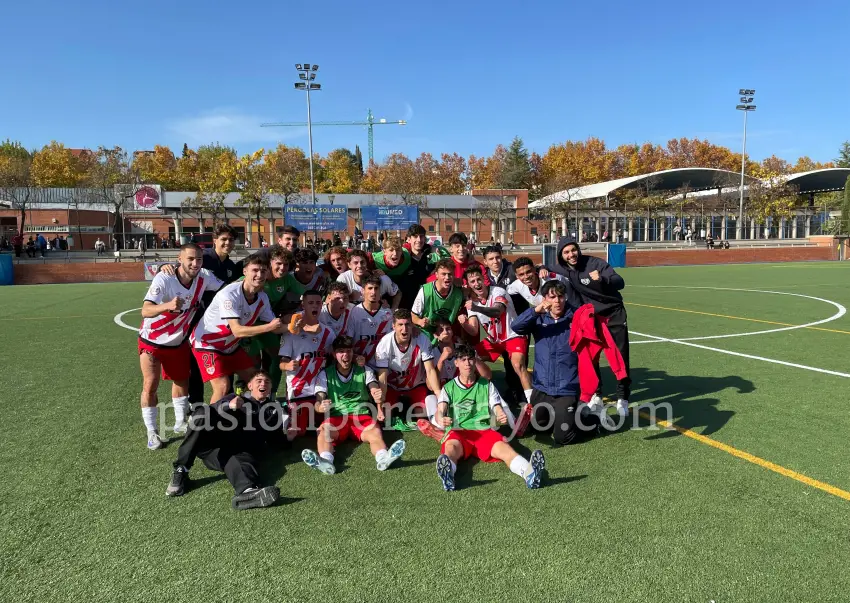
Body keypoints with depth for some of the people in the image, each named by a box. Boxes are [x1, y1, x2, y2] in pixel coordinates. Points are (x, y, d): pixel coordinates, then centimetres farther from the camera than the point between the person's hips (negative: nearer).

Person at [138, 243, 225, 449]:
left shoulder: (204, 277, -18)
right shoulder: (164, 279, -31)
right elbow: (145, 311, -42)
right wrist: (168, 305, -60)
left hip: (178, 341, 5)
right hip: (152, 341, -5)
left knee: (181, 381, 15)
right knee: (150, 385, -6)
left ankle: (180, 423, 33)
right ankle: (152, 432, 10)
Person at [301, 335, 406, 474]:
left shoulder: (365, 371, 8)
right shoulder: (326, 374, 6)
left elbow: (375, 391, -8)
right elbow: (318, 401, -3)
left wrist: (379, 398, -35)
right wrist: (321, 407, -30)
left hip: (362, 416, 0)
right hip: (336, 417, 0)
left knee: (375, 433, -32)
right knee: (323, 432, -33)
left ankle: (383, 458, -60)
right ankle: (326, 462, -60)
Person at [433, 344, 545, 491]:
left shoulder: (487, 385, 19)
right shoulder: (448, 388, 15)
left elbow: (498, 410, 10)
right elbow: (440, 411, -1)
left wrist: (502, 417, -17)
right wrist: (440, 419, -28)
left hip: (484, 430, 1)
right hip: (457, 432, -1)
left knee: (502, 446, -33)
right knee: (451, 446, -38)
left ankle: (529, 472, -62)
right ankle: (447, 475, -71)